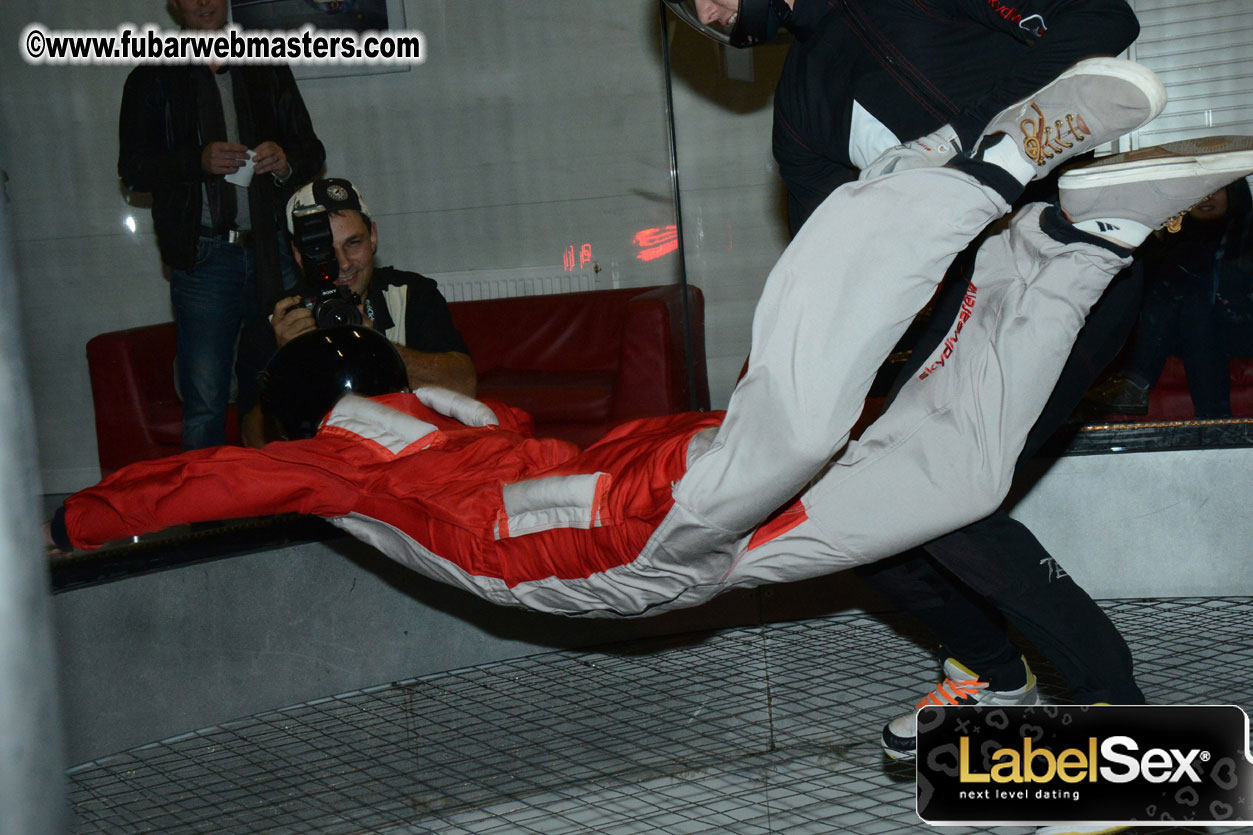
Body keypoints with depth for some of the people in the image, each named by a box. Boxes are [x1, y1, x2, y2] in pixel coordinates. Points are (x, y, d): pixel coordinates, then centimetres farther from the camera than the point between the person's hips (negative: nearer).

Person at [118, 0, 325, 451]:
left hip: (272, 251, 3)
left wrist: (286, 160, -6)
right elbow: (132, 169, 2)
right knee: (205, 401, -8)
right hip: (204, 257, -2)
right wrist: (198, 162, -15)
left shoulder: (268, 70, 17)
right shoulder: (153, 79, 9)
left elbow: (312, 150, 18)